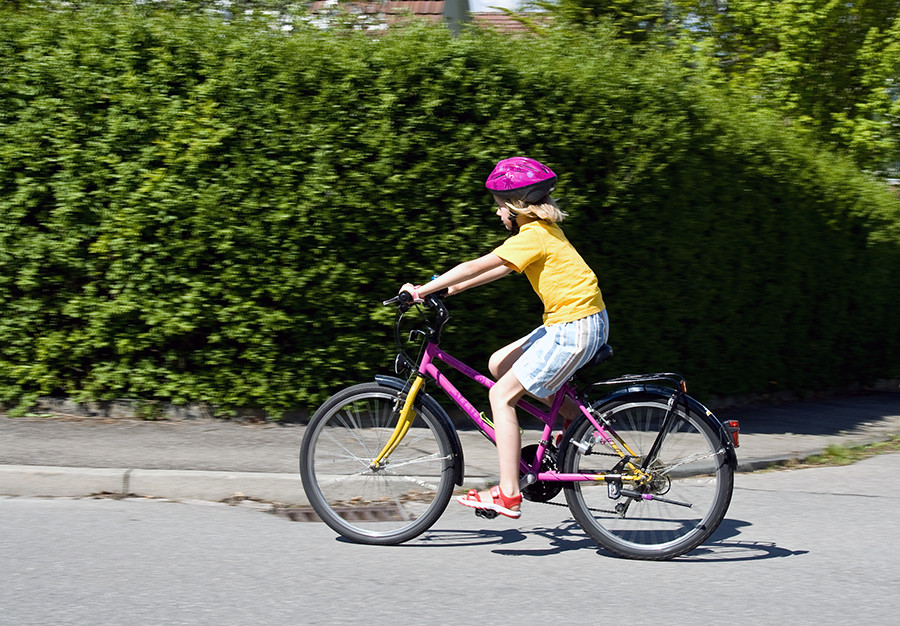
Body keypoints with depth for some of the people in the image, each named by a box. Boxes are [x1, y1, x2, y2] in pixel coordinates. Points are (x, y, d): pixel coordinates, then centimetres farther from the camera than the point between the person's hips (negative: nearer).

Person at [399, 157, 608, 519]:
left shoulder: (533, 236, -15)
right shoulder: (545, 229, 14)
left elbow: (476, 266, -18)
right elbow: (502, 268, 22)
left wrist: (424, 290, -13)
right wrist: (454, 287, 18)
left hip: (574, 328, -10)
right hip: (570, 322, 10)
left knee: (501, 395, -8)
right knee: (499, 364, 17)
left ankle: (508, 495, -9)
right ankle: (574, 418, 18)